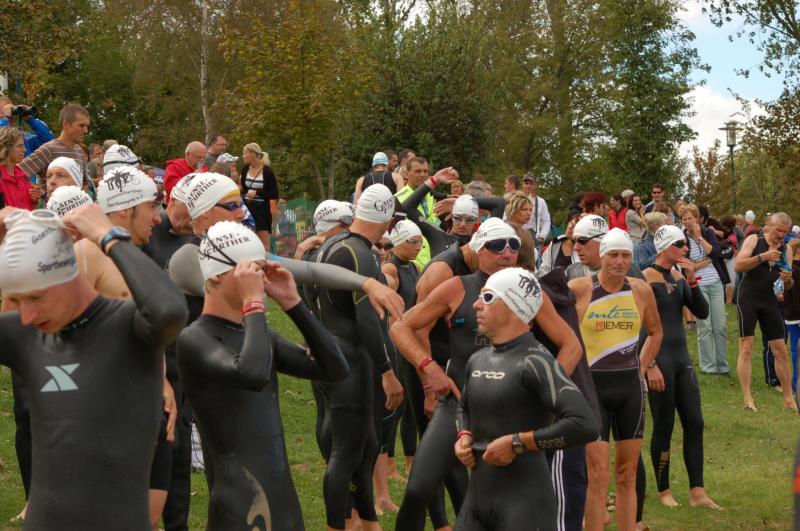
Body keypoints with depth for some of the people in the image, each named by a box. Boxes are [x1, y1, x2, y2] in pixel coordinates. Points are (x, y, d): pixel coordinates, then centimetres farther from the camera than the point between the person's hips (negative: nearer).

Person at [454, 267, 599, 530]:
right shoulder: (477, 361, 10)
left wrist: (517, 443, -19)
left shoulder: (534, 361, -15)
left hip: (524, 502, -7)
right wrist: (463, 436, 9)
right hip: (476, 497, 8)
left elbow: (585, 425, -25)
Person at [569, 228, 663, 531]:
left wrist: (645, 367, 11)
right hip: (592, 385, -4)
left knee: (627, 474, 9)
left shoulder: (641, 290, 3)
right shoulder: (579, 288, -10)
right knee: (599, 475, -8)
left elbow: (655, 332, 20)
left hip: (631, 386, 4)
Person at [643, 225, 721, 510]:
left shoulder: (679, 276, 9)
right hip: (659, 360, -7)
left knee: (694, 423, 5)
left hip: (682, 358, 7)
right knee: (664, 427, 1)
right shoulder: (646, 278, -12)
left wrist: (692, 280, -8)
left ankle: (697, 492, 11)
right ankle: (664, 491, 16)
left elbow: (702, 312, 4)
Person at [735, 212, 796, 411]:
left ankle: (788, 398, 17)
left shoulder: (786, 250, 7)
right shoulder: (754, 240, -5)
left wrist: (788, 280, -13)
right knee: (746, 348, -8)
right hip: (748, 299, -4)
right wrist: (762, 257, -24)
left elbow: (788, 286, 10)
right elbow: (738, 266, -16)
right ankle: (747, 399, -6)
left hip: (770, 301, 5)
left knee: (781, 350, 6)